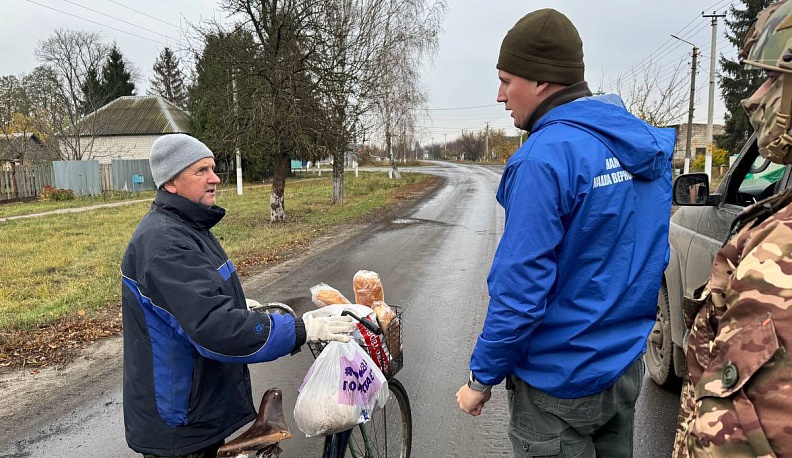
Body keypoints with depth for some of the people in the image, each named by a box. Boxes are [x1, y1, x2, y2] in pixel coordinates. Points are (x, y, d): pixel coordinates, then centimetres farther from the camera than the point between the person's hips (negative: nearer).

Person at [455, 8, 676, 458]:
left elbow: (521, 290, -25)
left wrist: (482, 378, -12)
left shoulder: (546, 157, -25)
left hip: (561, 383, -7)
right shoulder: (648, 145, 2)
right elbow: (652, 257, 10)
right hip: (627, 368, 8)